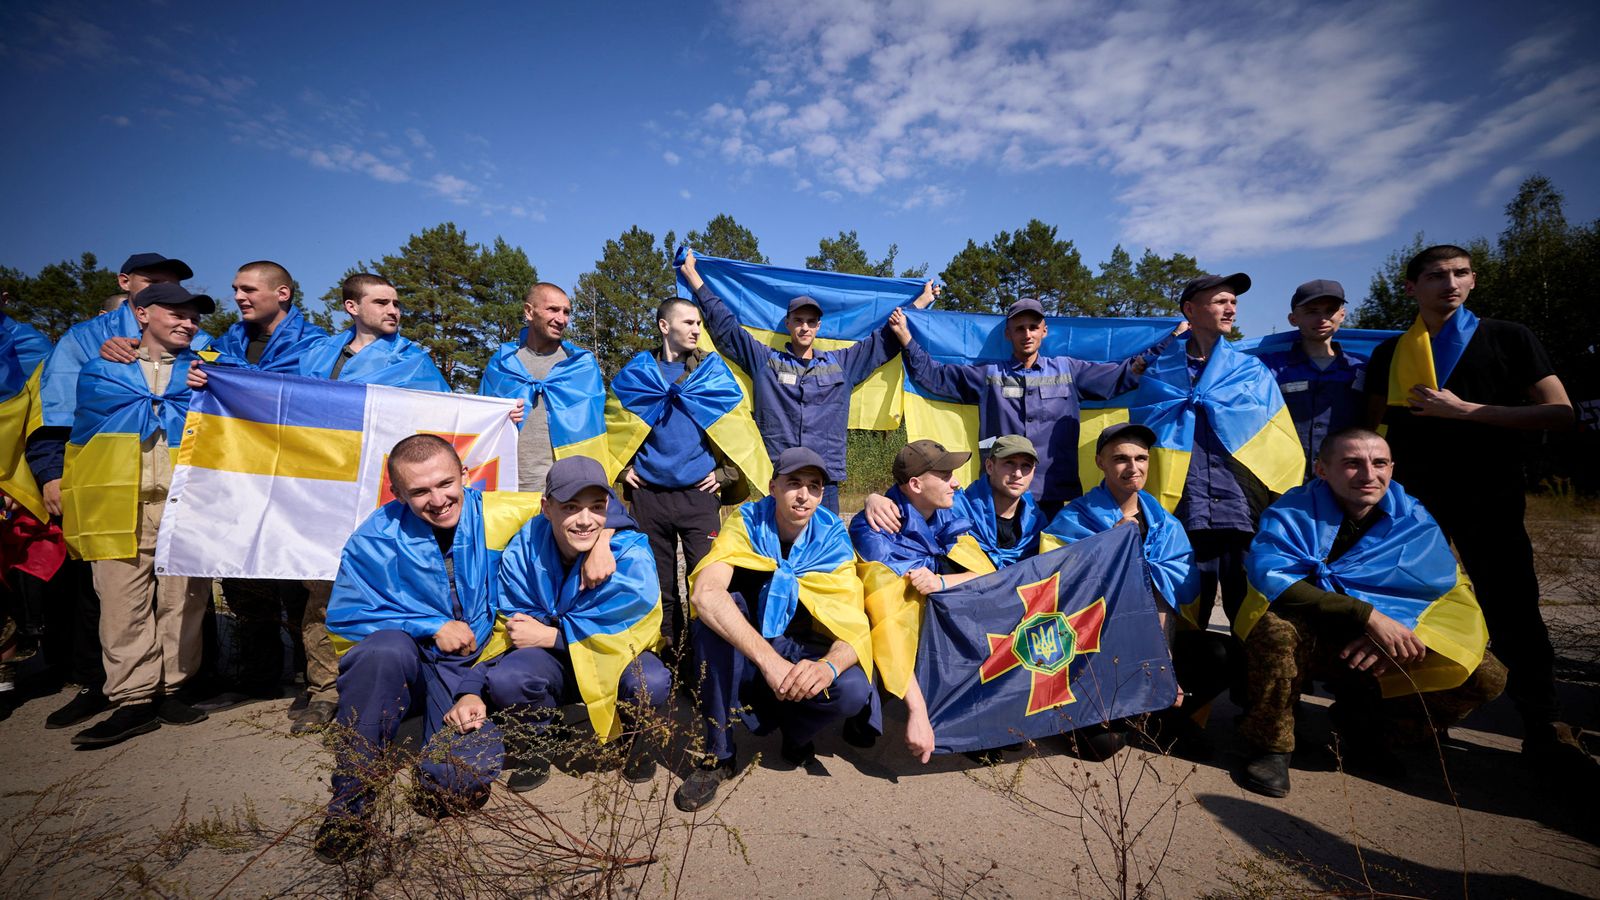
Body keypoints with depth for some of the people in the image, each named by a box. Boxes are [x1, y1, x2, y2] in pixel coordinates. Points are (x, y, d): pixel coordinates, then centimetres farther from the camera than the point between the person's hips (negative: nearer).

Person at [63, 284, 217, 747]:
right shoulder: (101, 370, 16)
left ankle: (173, 692, 11)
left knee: (183, 602, 1)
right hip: (120, 505, 0)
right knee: (122, 605, -2)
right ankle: (134, 700, 6)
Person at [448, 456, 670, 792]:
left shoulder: (632, 556, -22)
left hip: (618, 655, -2)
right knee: (504, 679, -30)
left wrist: (550, 635, -18)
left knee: (651, 683, -35)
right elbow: (503, 629, -4)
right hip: (552, 662, 3)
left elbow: (617, 631, -23)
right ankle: (530, 744, 5)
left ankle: (642, 738, 3)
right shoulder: (523, 551, -12)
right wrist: (471, 692, -17)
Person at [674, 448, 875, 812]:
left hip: (802, 653, 1)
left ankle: (793, 730, 6)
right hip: (738, 658, -1)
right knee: (716, 612, -33)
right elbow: (704, 593, -35)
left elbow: (856, 627, -18)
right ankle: (717, 755, -17)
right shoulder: (746, 522, -16)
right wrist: (769, 660, -46)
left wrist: (829, 665, -42)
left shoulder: (832, 539, -11)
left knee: (853, 690, -29)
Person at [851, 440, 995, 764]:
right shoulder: (873, 531, -26)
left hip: (935, 624, 5)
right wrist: (918, 712, -39)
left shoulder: (947, 514, -6)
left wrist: (941, 583, -31)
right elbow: (889, 625, -34)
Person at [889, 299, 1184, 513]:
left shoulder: (1068, 371, 13)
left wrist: (1175, 336, 18)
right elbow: (934, 375, 11)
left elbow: (1126, 373, 18)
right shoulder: (988, 375, 10)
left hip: (1055, 496, 1)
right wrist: (906, 338, 2)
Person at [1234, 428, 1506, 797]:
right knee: (1276, 625, -38)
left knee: (1486, 676, -13)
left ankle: (1366, 730, 9)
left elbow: (1450, 593, -7)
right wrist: (1369, 615, -35)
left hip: (1381, 652, 4)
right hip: (1311, 642, -4)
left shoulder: (1414, 521, -1)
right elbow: (1272, 576, -31)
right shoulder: (1294, 512, -15)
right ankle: (1271, 745, -13)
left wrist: (1399, 629, -28)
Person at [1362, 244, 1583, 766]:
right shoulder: (1390, 353, 9)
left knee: (1512, 610, -3)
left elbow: (1561, 414, -4)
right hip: (1410, 497, 2)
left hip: (1489, 495, -2)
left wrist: (1464, 411, -14)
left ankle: (1544, 729, 10)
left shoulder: (1509, 339, 3)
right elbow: (1372, 427, 15)